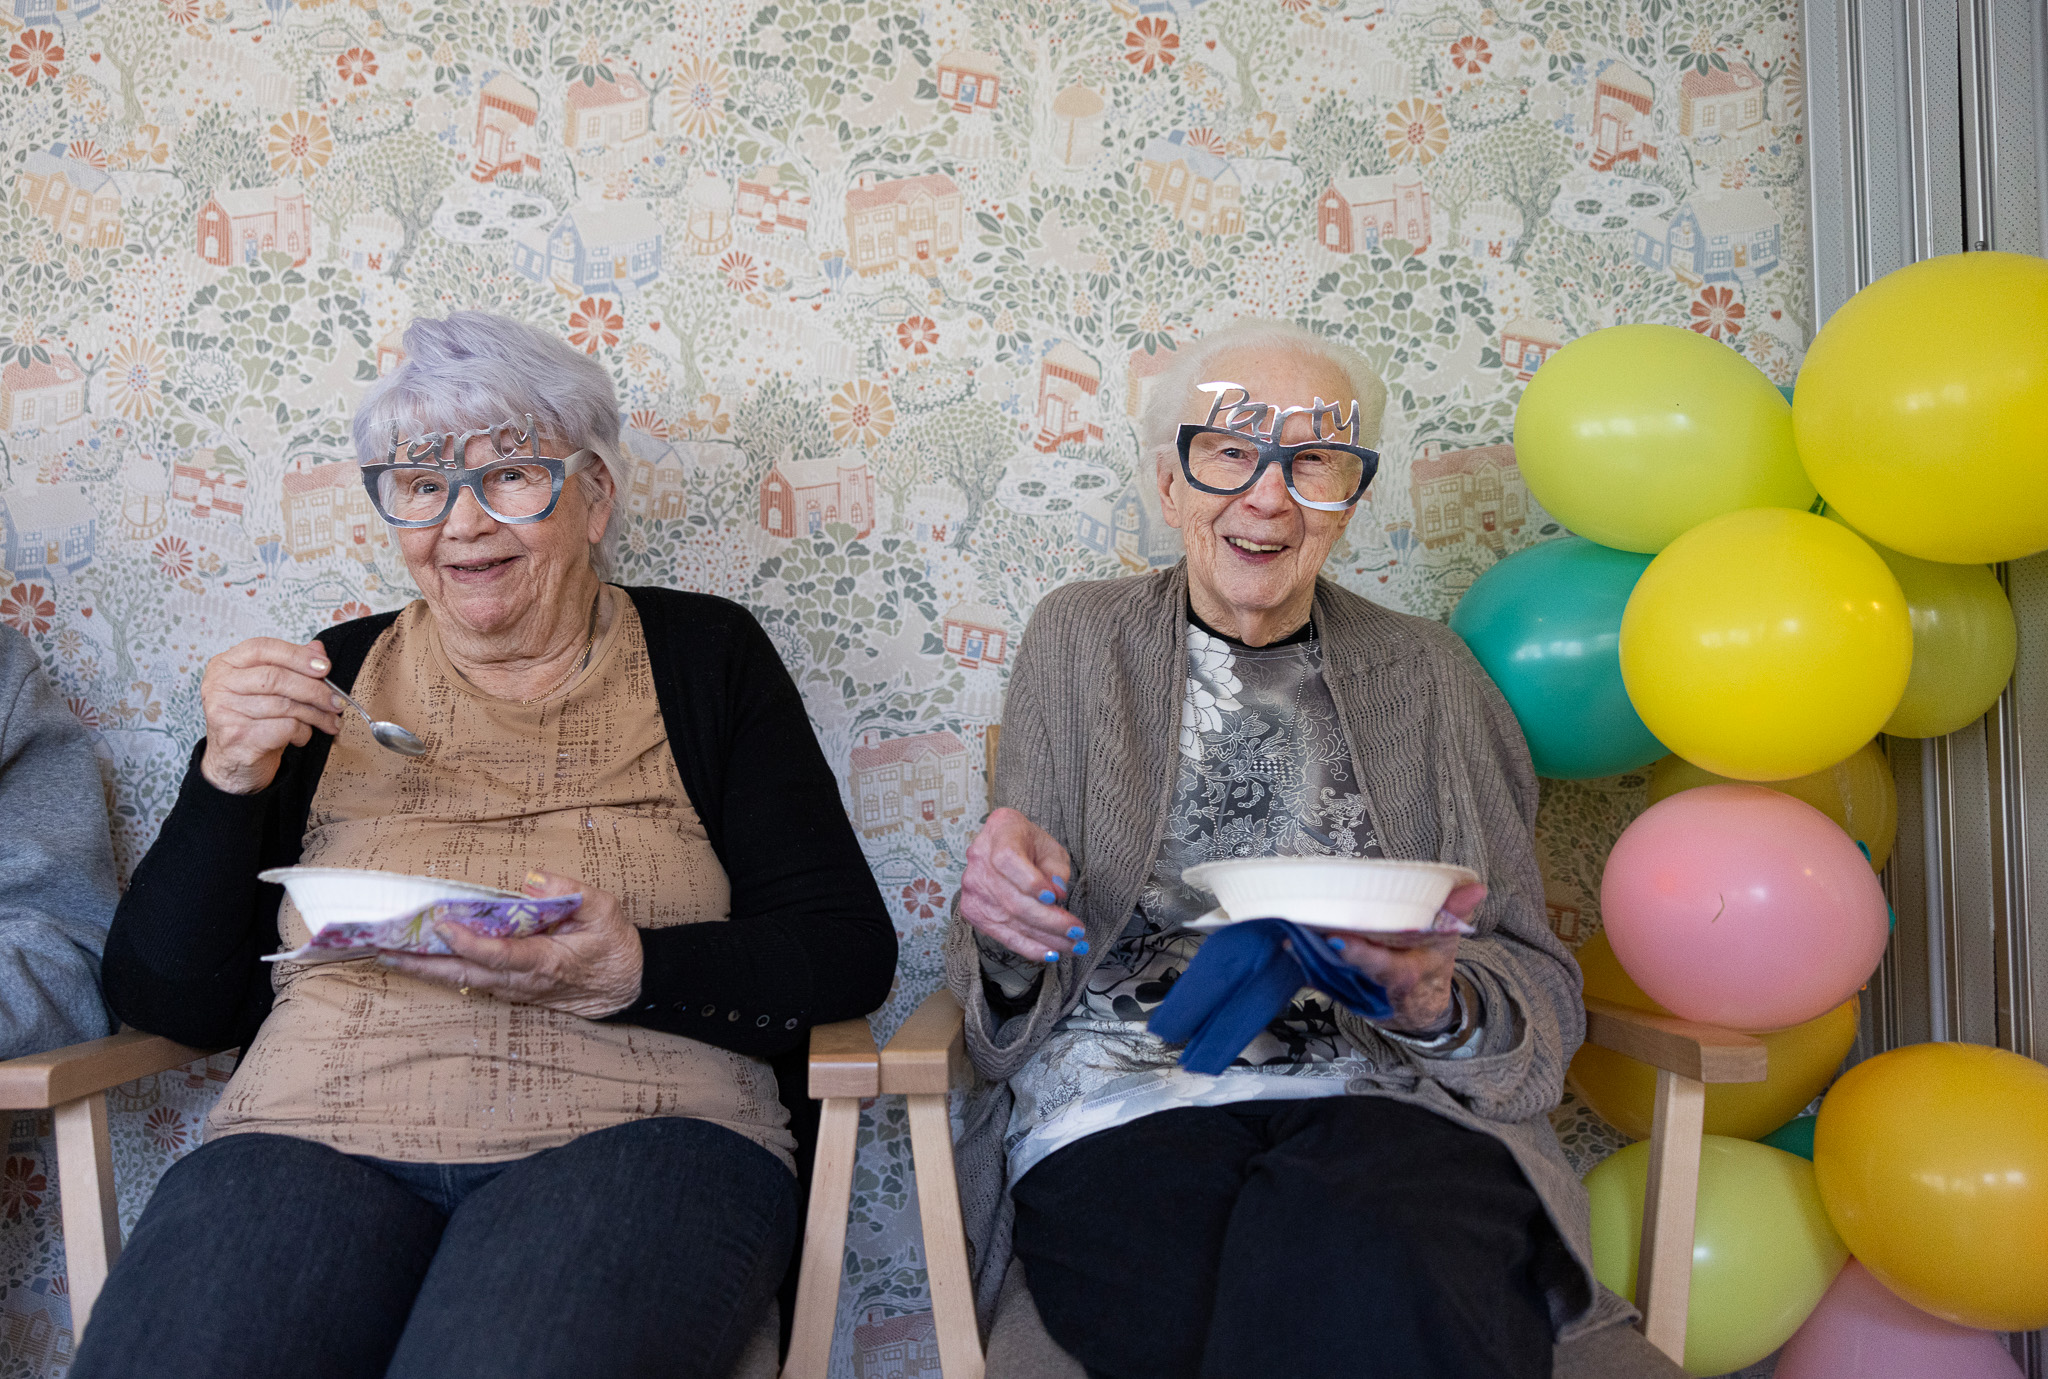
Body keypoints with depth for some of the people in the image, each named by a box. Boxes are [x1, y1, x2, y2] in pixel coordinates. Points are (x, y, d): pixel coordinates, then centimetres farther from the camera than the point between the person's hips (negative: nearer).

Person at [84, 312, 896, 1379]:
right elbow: (166, 1000, 13)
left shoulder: (701, 654, 10)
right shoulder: (332, 679, 15)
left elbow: (850, 951, 2)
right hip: (314, 1135, 3)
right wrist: (227, 781, -3)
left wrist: (634, 973, -16)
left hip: (631, 1133, -2)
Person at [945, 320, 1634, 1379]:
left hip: (1380, 1100, 2)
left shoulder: (1429, 675, 13)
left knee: (1382, 1288, -34)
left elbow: (1534, 984, 9)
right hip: (1118, 1109, -1)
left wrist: (1439, 1003, -16)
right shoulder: (1078, 639, 11)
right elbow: (1011, 982, 9)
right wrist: (1005, 925, -16)